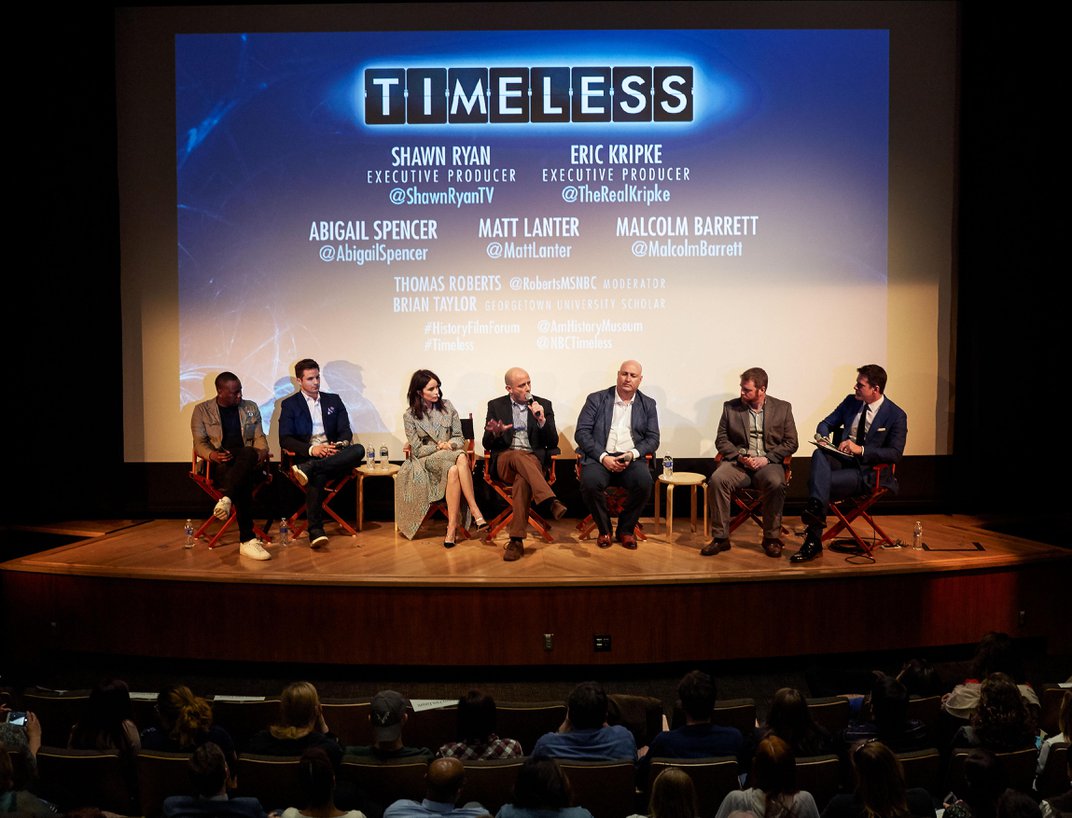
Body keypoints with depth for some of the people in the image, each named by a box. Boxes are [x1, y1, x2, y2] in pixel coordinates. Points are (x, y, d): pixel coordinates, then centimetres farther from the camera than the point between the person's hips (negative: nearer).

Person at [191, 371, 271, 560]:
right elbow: (199, 442, 4)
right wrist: (212, 455, -19)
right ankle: (247, 540, -44)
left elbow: (259, 437, 15)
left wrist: (262, 451, -10)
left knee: (249, 453, -40)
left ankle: (226, 499, -53)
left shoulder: (250, 408, 19)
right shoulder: (202, 410, 10)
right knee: (243, 483, -39)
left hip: (247, 461, 2)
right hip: (218, 465, -2)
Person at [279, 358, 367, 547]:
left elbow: (346, 431, 13)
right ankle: (315, 531, -43)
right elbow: (285, 439, 0)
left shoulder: (334, 400, 21)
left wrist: (340, 444, -13)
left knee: (358, 449, -31)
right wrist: (311, 449, -18)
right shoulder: (290, 404, 11)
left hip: (334, 455, 3)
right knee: (317, 477, -40)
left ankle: (308, 468, -40)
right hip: (307, 456, -3)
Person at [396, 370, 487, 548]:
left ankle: (452, 527, -38)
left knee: (453, 471, -37)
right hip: (425, 462, -2)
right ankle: (475, 511, -36)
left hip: (450, 457, 2)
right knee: (461, 458, -35)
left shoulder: (447, 407, 7)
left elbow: (459, 438, 8)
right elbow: (417, 450, -1)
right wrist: (439, 447, -14)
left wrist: (451, 444, -14)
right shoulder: (410, 416, 1)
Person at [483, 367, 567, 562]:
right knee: (518, 456, -38)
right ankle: (551, 502, -48)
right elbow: (487, 444, 8)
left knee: (522, 480, -37)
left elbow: (553, 442, 7)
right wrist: (496, 434, -16)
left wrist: (542, 420, -10)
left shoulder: (543, 405, 12)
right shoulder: (496, 405, 12)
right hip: (504, 460, 0)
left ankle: (517, 541, -40)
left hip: (534, 460, 0)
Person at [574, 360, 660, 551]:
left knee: (644, 482, -31)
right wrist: (603, 457, -14)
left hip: (631, 459, 1)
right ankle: (604, 529, -5)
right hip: (600, 457, -1)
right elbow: (582, 432, -1)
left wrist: (633, 454, -12)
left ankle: (626, 529, -5)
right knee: (590, 482, -33)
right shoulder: (596, 399, 7)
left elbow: (653, 439, 8)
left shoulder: (648, 405, 14)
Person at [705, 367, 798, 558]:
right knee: (717, 479, -30)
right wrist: (739, 456, -10)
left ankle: (772, 538, -17)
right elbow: (721, 439, 8)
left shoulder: (782, 408, 7)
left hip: (768, 463, -1)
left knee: (776, 483, -35)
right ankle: (720, 537, -20)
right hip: (738, 462, 1)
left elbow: (790, 442, 4)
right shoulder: (730, 407, 9)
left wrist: (766, 458, -10)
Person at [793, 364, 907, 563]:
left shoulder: (896, 416, -5)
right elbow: (827, 423, 19)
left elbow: (895, 454, -12)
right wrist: (821, 435, -6)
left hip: (868, 471, -5)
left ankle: (813, 542, -21)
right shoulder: (851, 401, 11)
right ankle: (815, 507, -50)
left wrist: (861, 450, -23)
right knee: (819, 454, -32)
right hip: (842, 459, 5)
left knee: (816, 480, -29)